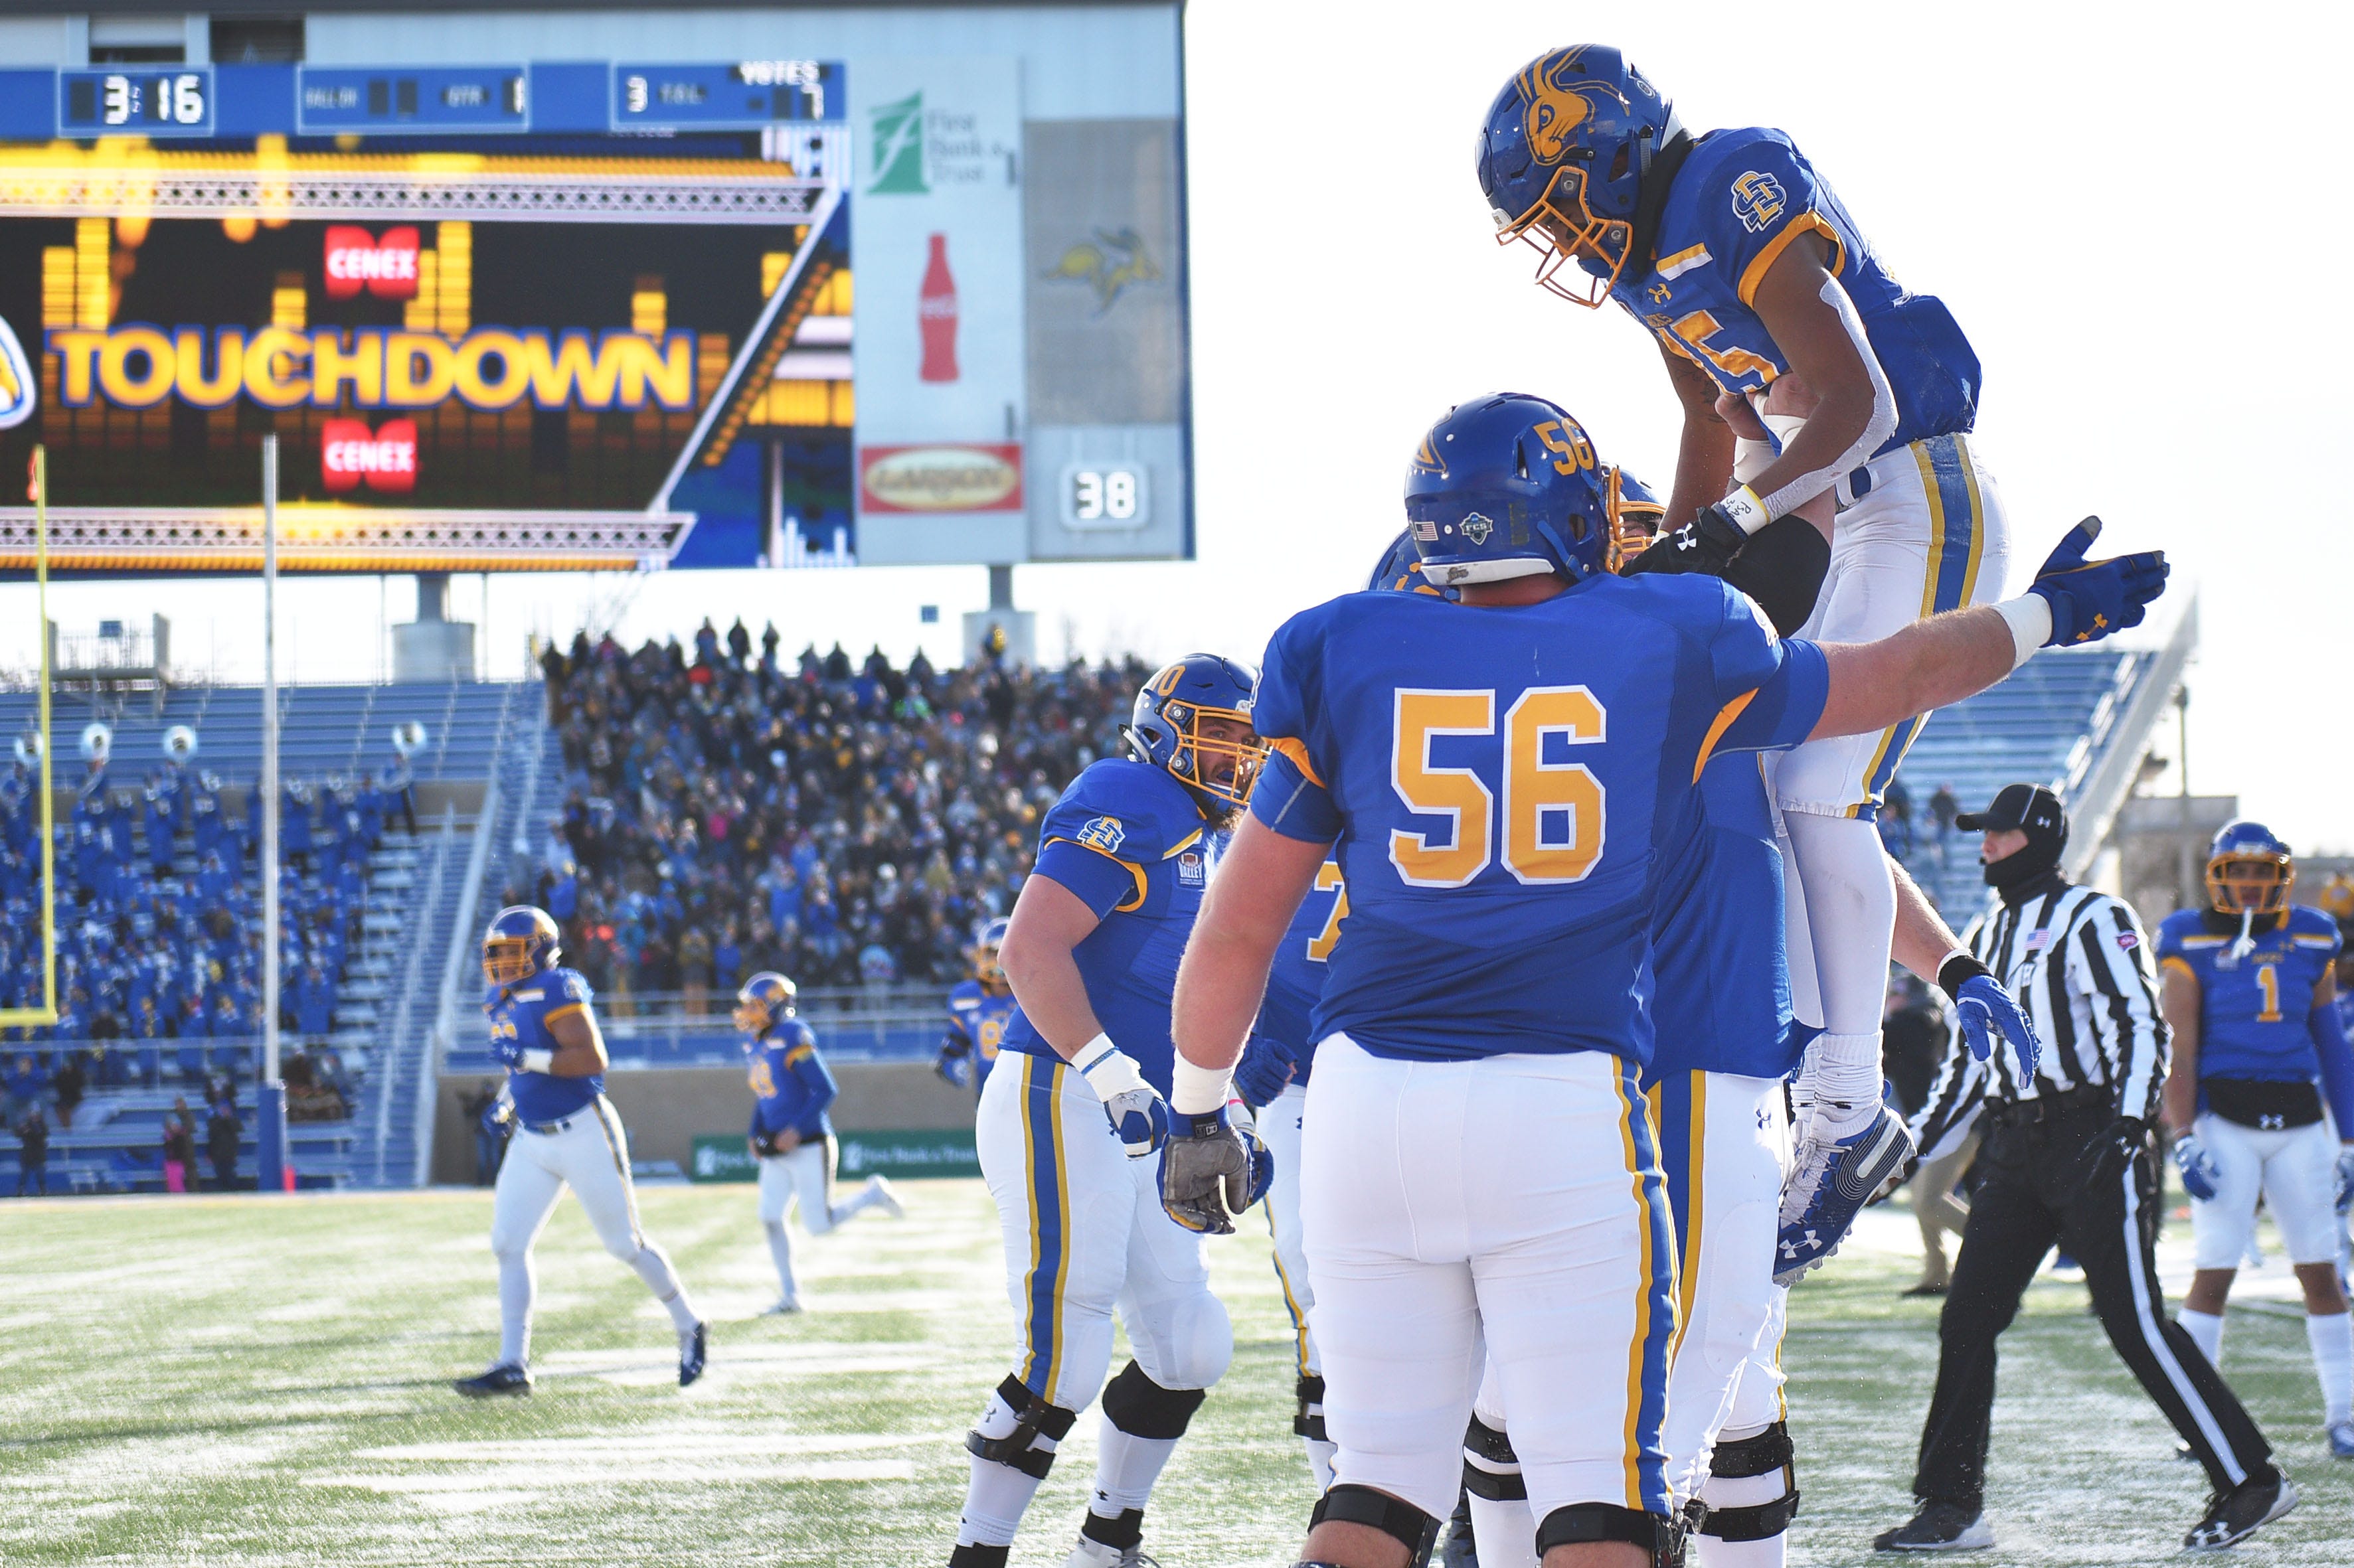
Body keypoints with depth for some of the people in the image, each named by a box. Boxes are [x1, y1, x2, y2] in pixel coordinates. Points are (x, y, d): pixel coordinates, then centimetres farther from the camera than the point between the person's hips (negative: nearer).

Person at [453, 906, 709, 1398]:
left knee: (625, 1242, 2)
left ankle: (690, 1329, 21)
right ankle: (513, 1365, 0)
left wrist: (526, 1058, -27)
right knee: (508, 1244, -2)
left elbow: (592, 1059, -25)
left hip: (583, 1133, -8)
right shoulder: (501, 1002, 10)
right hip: (532, 1139, 8)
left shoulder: (556, 992, -17)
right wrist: (507, 1098, 13)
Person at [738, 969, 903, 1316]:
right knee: (770, 1218, 0)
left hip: (808, 1146, -8)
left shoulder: (793, 1040, -18)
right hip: (776, 1150, 8)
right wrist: (756, 1134, 9)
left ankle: (873, 1195, 20)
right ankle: (790, 1296, 8)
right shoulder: (755, 1044, 8)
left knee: (819, 1225, -4)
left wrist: (796, 1130, -23)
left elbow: (826, 1091, -19)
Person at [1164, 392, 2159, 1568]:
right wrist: (2049, 615, 41)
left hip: (1369, 1109, 2)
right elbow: (1897, 677, 23)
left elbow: (1237, 932, 9)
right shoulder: (1668, 647, 6)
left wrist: (1195, 1114, 23)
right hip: (1565, 1114, -2)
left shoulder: (1344, 659, 7)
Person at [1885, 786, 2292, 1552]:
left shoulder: (2094, 920, -5)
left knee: (2135, 1322, -9)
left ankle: (2251, 1481, 0)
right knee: (1966, 1318, 1)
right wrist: (1911, 1149, 20)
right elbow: (1968, 1063, 25)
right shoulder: (1986, 936, 19)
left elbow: (2141, 1027, -13)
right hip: (2014, 1150, 8)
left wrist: (2129, 1125, -25)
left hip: (2088, 1139, -8)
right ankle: (1949, 1507, 6)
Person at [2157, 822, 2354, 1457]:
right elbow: (2180, 1050, -5)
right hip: (2225, 1114, -4)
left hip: (2299, 1118, 4)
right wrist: (2185, 1139, -12)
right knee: (2214, 1272, -6)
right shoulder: (2193, 944, -3)